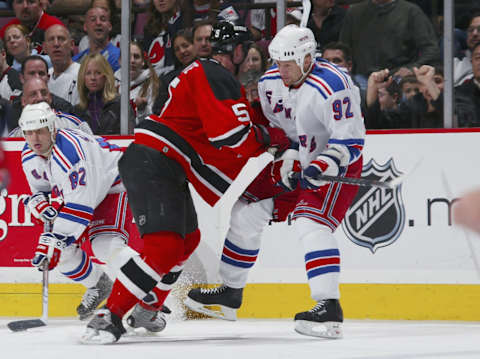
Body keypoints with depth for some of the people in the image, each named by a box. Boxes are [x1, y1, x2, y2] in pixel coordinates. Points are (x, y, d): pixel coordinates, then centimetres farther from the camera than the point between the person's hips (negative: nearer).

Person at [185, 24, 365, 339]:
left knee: (311, 225, -27)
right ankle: (230, 294, 20)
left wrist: (318, 169, -37)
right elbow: (276, 129, 8)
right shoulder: (271, 82, -5)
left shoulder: (332, 87, -28)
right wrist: (288, 159, -9)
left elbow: (350, 143, -26)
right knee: (246, 213, 5)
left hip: (336, 165, -8)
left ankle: (329, 309, -30)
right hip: (293, 163, 8)